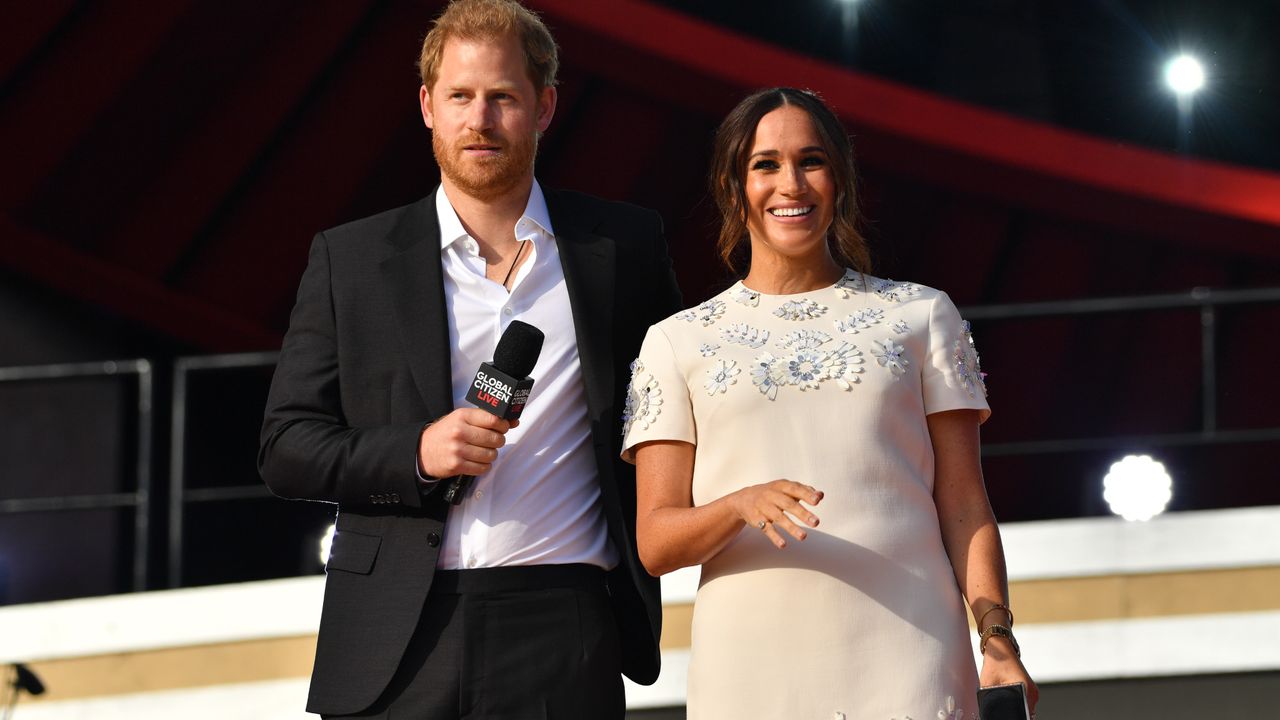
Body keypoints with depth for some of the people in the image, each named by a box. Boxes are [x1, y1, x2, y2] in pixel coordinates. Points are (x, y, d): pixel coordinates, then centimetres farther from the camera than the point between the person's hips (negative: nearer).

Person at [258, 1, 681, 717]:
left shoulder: (624, 247, 10)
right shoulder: (348, 260, 8)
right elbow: (286, 449, 6)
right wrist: (416, 452, -11)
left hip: (562, 634, 0)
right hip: (397, 644, 0)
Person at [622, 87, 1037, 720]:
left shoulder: (921, 316, 14)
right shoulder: (678, 344, 13)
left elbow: (964, 507, 10)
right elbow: (655, 541, 6)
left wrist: (998, 640, -4)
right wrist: (742, 505, -14)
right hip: (752, 667, 0)